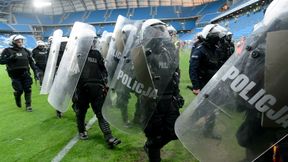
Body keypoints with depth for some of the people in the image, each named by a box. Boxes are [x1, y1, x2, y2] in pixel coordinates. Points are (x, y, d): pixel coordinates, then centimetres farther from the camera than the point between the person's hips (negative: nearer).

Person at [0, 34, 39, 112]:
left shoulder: (26, 51, 9)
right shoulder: (8, 51, -1)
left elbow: (31, 62, 10)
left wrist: (35, 71, 1)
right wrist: (11, 58, -20)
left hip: (25, 74, 2)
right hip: (15, 75, -2)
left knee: (27, 89, -2)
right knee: (19, 90, -3)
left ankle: (28, 105, 10)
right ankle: (17, 100, 31)